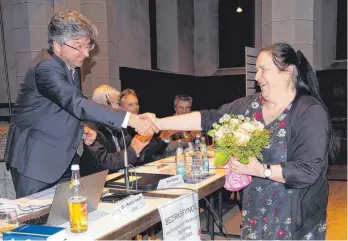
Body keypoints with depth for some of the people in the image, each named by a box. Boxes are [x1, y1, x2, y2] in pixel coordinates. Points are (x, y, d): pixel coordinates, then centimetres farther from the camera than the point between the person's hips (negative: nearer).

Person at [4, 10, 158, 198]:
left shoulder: (71, 64, 5)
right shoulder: (46, 67, -23)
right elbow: (76, 103, -36)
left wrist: (82, 128, 0)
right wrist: (129, 119, -43)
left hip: (64, 157, 8)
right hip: (35, 159, -8)